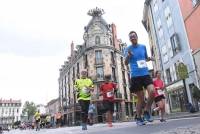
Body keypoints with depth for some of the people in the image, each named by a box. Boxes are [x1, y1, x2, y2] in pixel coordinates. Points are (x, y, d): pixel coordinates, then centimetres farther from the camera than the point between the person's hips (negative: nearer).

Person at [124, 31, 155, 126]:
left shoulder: (143, 47, 12)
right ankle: (138, 118, 19)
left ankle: (146, 111, 7)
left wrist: (149, 59, 2)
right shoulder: (128, 49, 2)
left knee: (152, 91, -17)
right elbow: (126, 63, -6)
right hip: (135, 76, -3)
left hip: (145, 74, 3)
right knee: (141, 98, 0)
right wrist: (128, 56, -26)